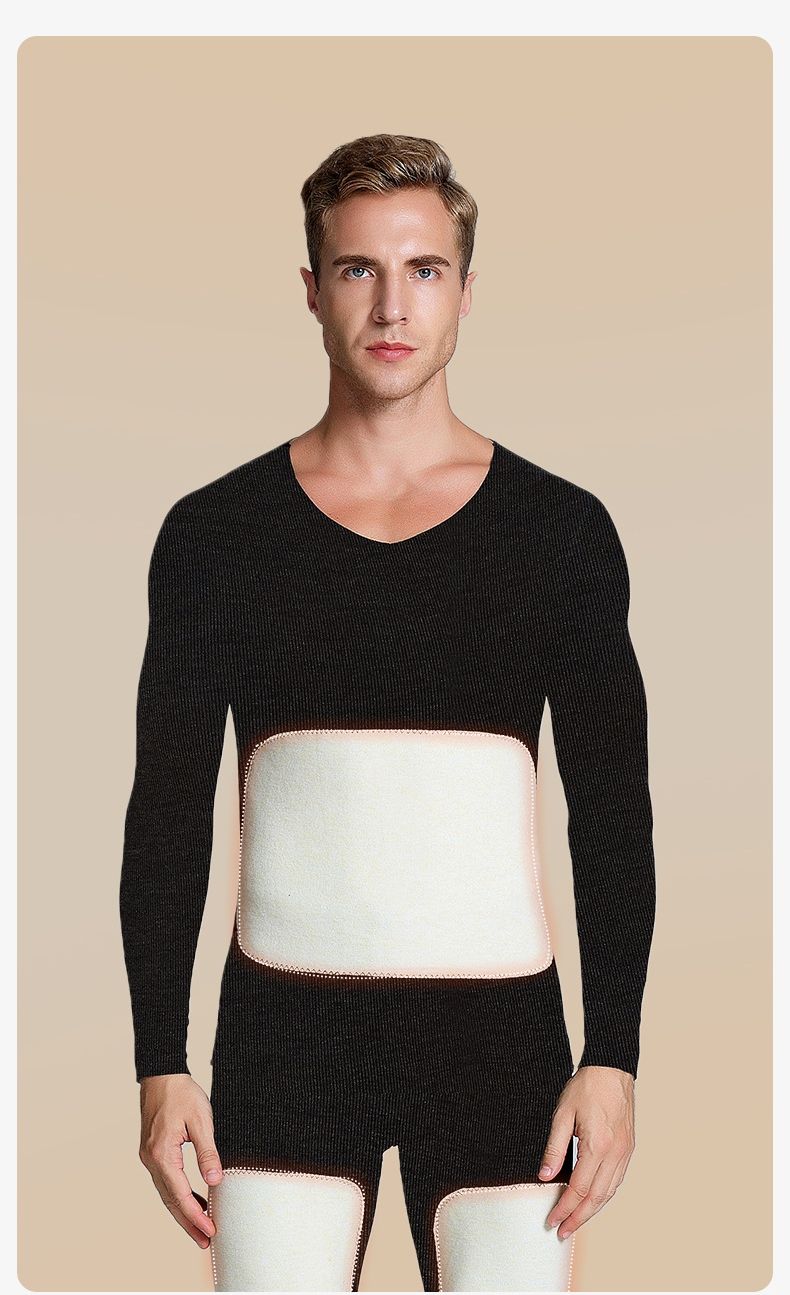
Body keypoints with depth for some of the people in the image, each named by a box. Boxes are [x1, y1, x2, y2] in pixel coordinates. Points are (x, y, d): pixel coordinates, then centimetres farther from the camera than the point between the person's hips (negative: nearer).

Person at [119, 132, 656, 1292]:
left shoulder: (562, 531, 2)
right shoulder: (217, 533, 2)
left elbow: (613, 812, 3)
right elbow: (168, 812, 4)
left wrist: (614, 1056, -3)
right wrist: (160, 1064, 0)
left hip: (501, 1032, 0)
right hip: (284, 1033, 0)